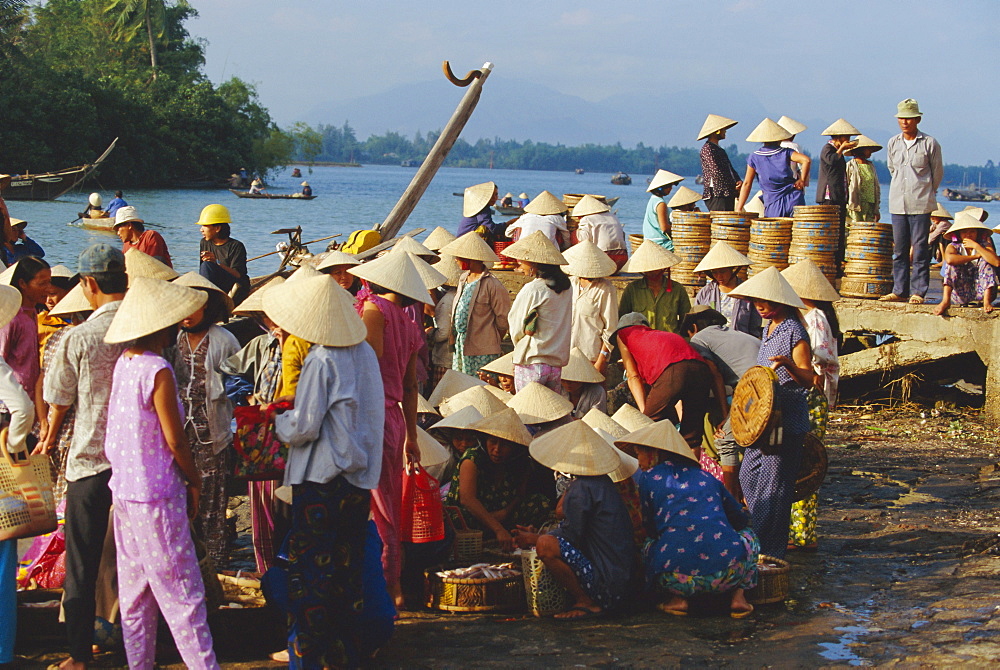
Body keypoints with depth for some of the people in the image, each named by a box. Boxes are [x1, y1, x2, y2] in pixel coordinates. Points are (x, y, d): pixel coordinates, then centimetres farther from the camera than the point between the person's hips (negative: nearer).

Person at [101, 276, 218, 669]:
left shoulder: (124, 364, 5)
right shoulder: (158, 371, -18)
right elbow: (175, 440, -16)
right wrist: (194, 482, -1)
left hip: (123, 489, 8)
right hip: (156, 495, -8)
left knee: (135, 592, 14)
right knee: (181, 592, -4)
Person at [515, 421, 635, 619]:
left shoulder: (581, 489, -15)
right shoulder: (604, 482, 15)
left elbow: (572, 536, -14)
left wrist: (534, 540, 0)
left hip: (606, 584, -10)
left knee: (546, 545, -25)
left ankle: (588, 603, -11)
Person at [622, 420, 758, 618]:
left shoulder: (648, 477, 13)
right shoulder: (705, 476, 21)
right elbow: (740, 519, 28)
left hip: (678, 578, -1)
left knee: (650, 546, 33)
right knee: (747, 535, 34)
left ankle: (678, 599, 10)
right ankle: (738, 596, 13)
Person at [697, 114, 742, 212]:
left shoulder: (720, 150, 23)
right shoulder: (707, 148, -7)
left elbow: (731, 170, 22)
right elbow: (716, 172, -15)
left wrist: (738, 182, 0)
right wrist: (733, 187, -11)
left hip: (728, 196, 9)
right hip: (716, 195, -9)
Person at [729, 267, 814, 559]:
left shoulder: (794, 332, -14)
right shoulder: (769, 328, 13)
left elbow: (809, 380, -19)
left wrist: (789, 364, -37)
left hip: (786, 422, -9)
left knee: (773, 485, -4)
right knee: (748, 477, 12)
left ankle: (770, 553, 2)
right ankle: (754, 539, 22)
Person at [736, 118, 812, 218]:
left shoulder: (754, 158, 3)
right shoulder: (785, 153, 1)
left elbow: (747, 184, 3)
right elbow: (807, 160, -13)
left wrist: (739, 209, 6)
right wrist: (802, 180, -3)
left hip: (773, 204, 0)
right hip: (794, 201, 0)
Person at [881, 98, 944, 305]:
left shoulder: (929, 144, -4)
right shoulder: (892, 144, 8)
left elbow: (938, 173, 6)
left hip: (921, 204, -4)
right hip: (897, 204, 4)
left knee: (920, 249, -3)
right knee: (899, 249, 7)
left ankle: (918, 291, 0)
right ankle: (899, 290, 12)